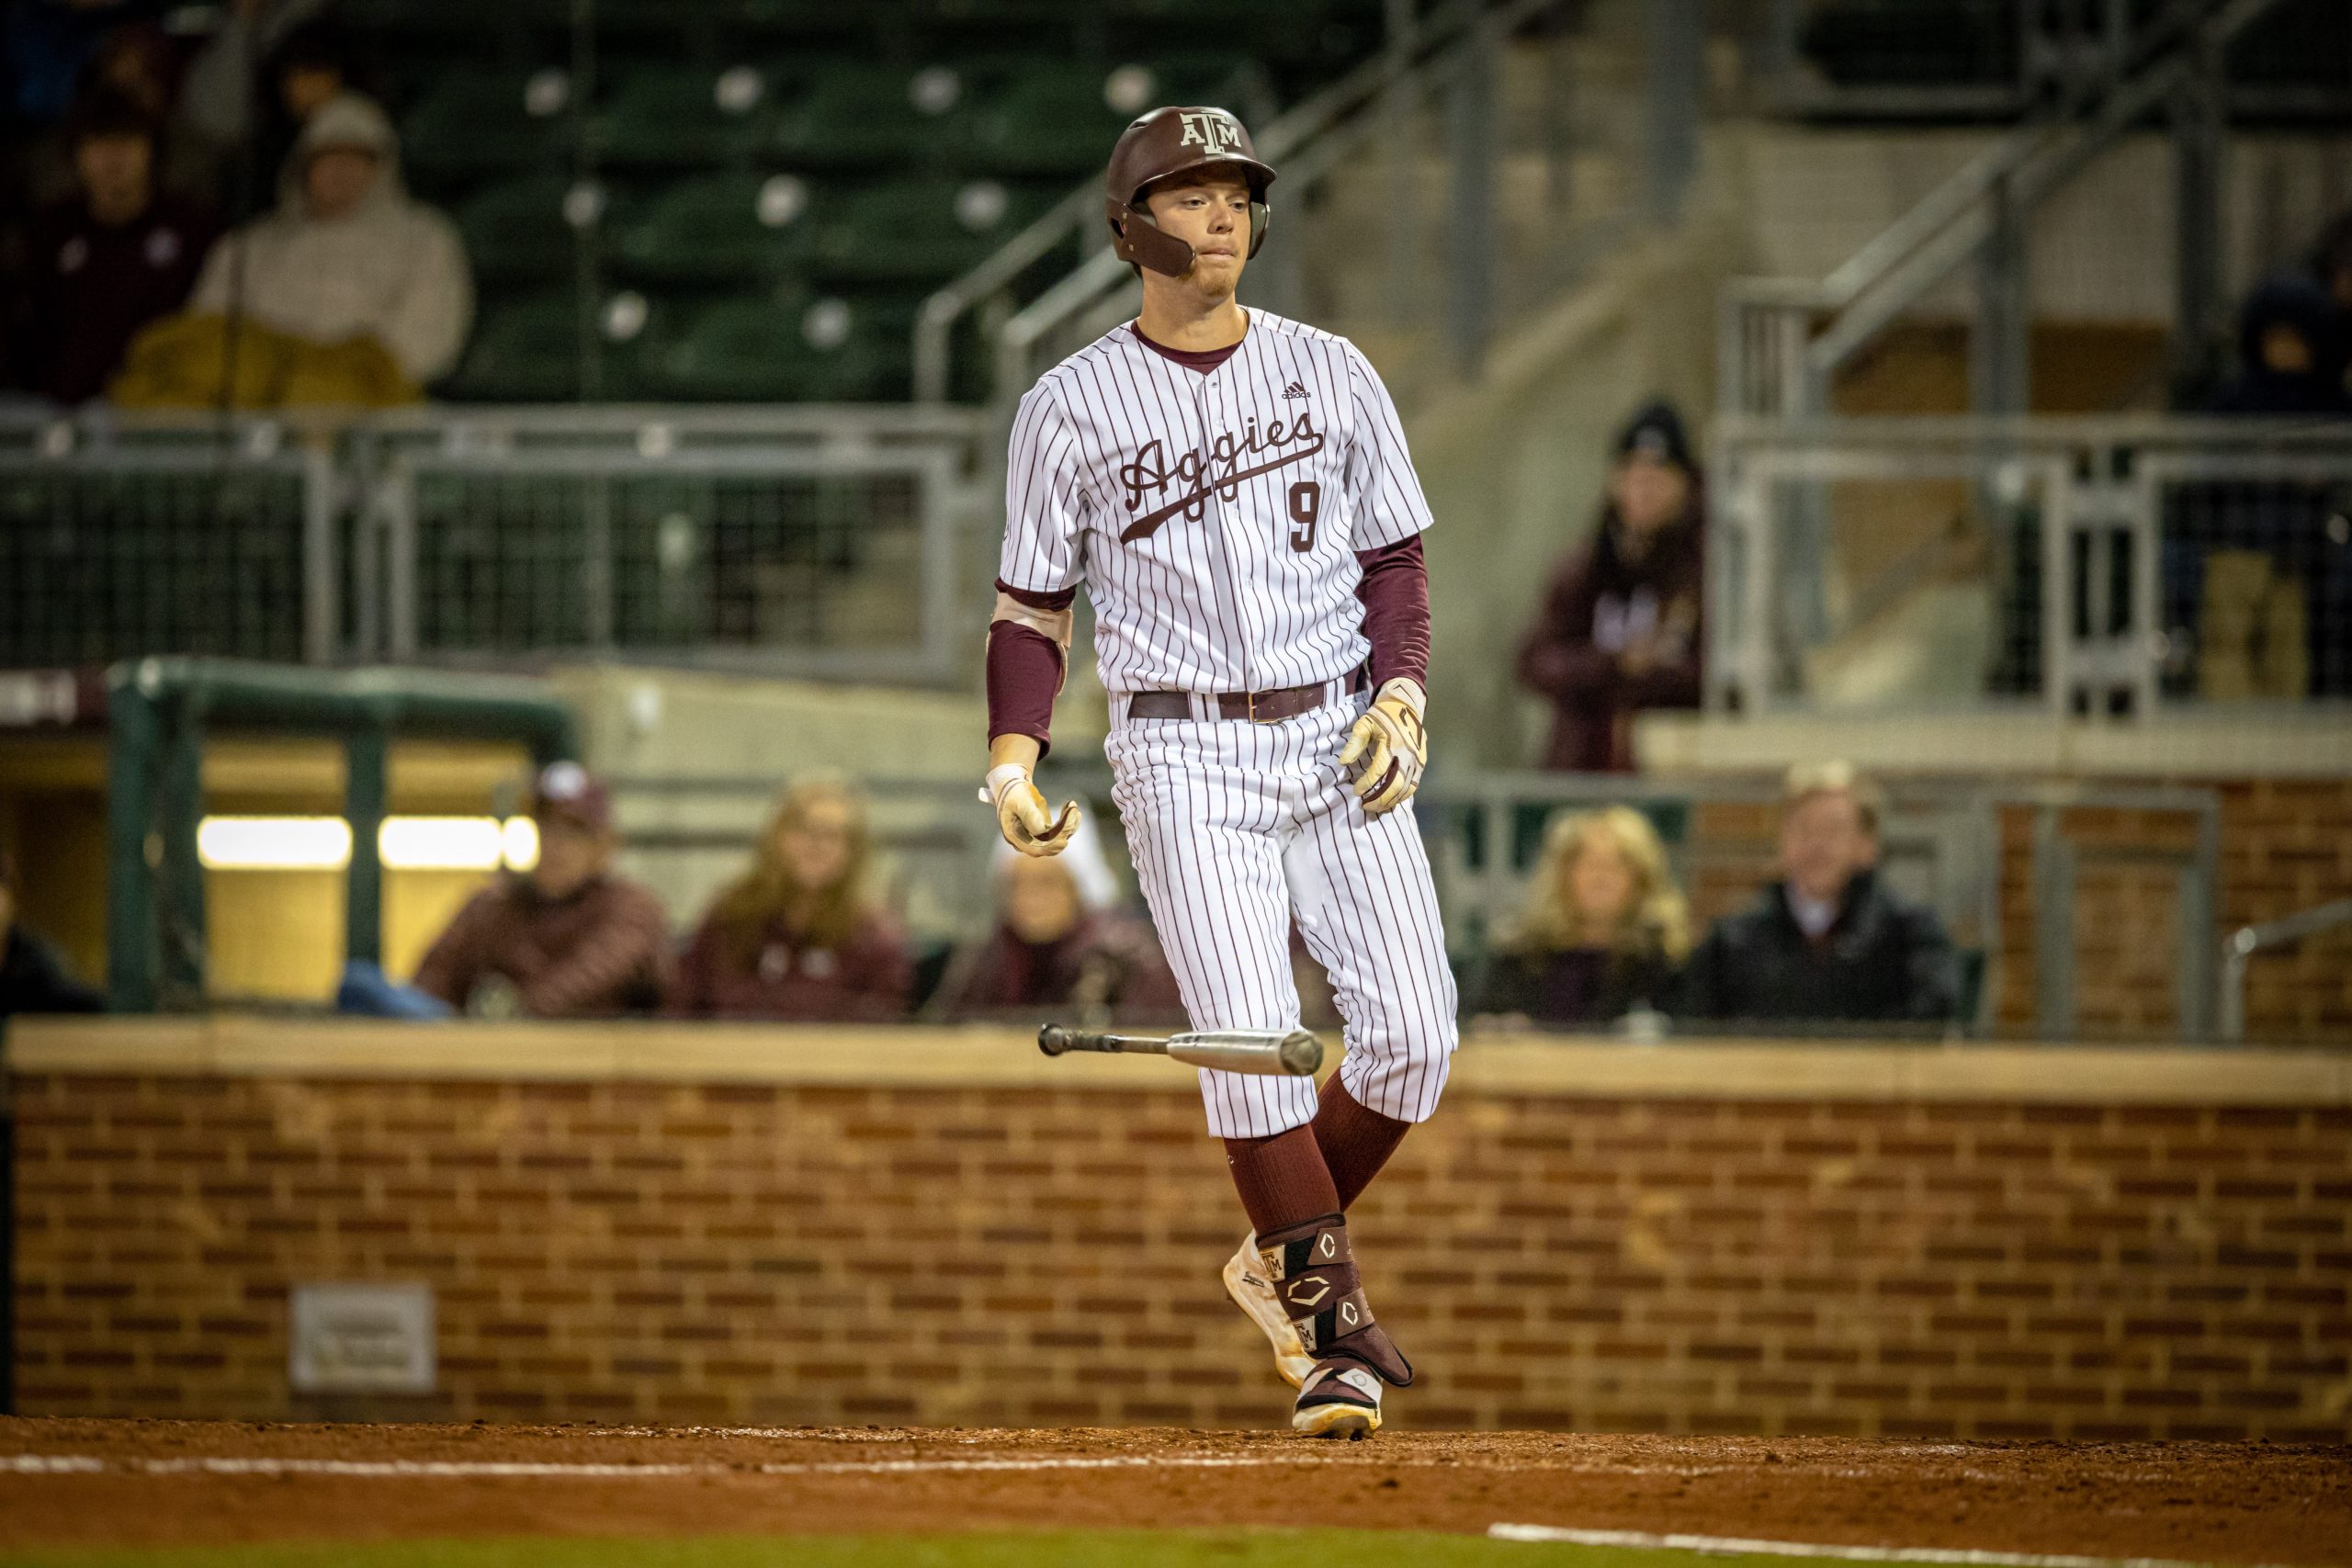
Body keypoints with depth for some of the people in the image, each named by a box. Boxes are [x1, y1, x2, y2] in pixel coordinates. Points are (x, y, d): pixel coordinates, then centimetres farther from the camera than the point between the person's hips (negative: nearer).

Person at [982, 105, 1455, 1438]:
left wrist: (1400, 698, -5)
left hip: (1340, 741, 3)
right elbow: (1035, 605, 7)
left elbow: (1396, 562, 12)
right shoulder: (1073, 407, 2)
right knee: (1252, 1047, -14)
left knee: (1414, 1036, -7)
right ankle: (1332, 1327, -4)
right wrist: (1014, 760, -8)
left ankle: (1283, 1258, 16)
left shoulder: (1330, 374, 9)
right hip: (1186, 758, -3)